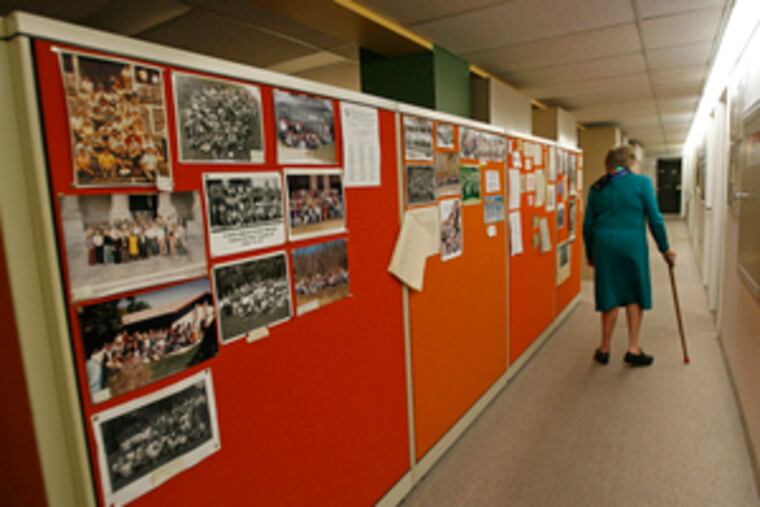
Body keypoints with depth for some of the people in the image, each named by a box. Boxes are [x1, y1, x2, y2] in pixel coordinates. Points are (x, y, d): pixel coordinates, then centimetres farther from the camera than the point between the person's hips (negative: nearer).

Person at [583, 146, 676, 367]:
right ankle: (633, 349, 15)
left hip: (604, 243, 3)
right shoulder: (641, 182, -1)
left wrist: (590, 253, 19)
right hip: (632, 243, -3)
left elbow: (588, 224, 9)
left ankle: (604, 349, 19)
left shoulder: (597, 187, 8)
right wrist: (665, 248, 8)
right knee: (635, 295, 12)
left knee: (610, 297, 12)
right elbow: (655, 219, -3)